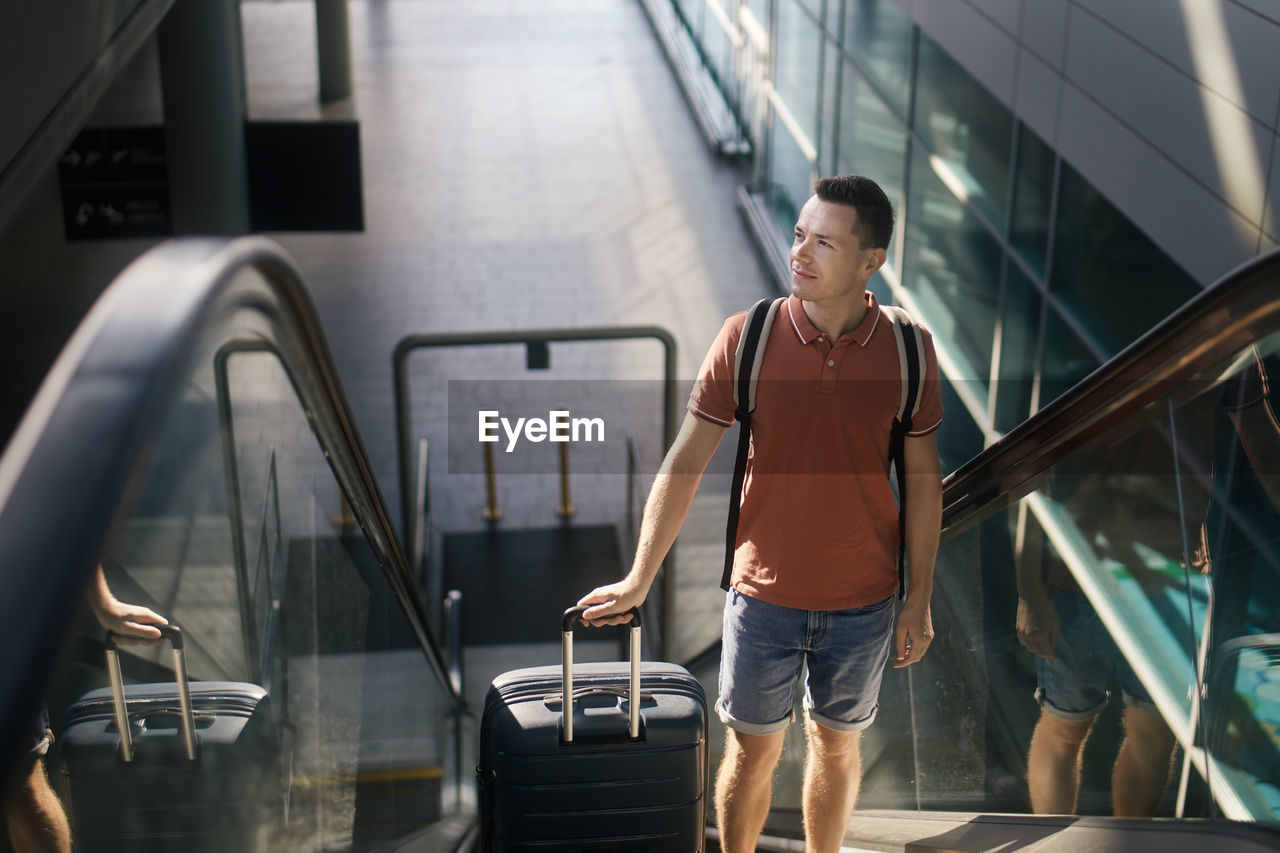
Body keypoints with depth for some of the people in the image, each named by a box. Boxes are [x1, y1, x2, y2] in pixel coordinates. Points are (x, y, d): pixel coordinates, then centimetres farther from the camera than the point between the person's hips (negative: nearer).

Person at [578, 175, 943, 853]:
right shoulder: (747, 337, -11)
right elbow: (685, 461, -7)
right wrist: (638, 580, -6)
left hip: (863, 600, 1)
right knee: (751, 751, 12)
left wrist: (919, 598, 2)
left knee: (836, 744, 19)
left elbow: (922, 476, 0)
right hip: (764, 593, -1)